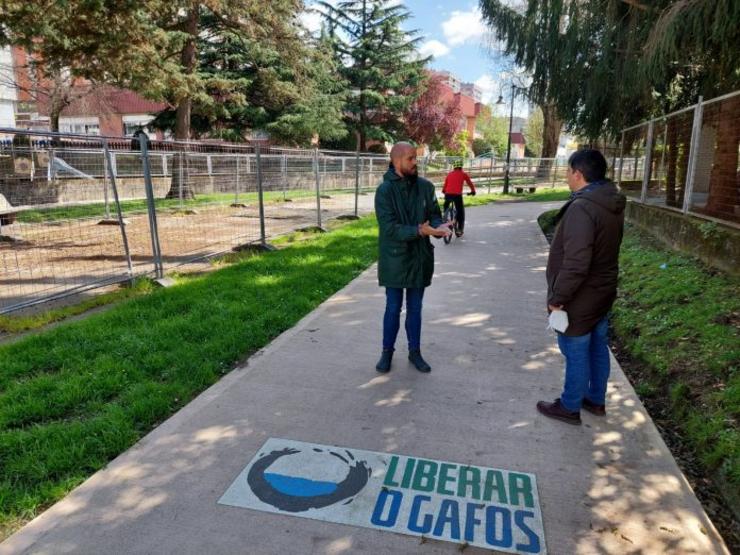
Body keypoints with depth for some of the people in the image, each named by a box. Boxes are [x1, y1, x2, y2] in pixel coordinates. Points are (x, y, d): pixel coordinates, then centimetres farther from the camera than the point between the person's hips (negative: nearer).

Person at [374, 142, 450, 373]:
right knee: (393, 308, 9)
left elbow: (435, 214, 5)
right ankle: (387, 351, 26)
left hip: (419, 257, 4)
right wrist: (418, 231, -31)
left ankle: (415, 351, 28)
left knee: (415, 309, 14)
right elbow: (389, 227, -20)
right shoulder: (385, 190, -12)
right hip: (394, 259, -3)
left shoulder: (425, 186, 1)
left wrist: (439, 226, -19)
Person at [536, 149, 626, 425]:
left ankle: (570, 407, 22)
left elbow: (575, 263, -31)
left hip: (580, 299, -9)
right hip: (602, 292, 9)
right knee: (598, 348, 20)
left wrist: (558, 297, -20)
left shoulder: (582, 207, -27)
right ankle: (596, 400, 36)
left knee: (576, 353, 6)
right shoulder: (612, 204, 5)